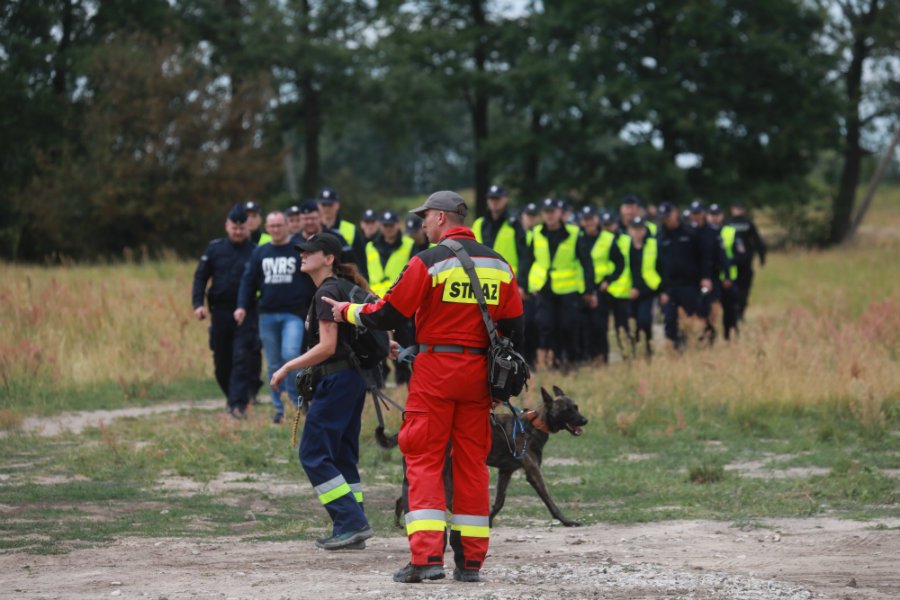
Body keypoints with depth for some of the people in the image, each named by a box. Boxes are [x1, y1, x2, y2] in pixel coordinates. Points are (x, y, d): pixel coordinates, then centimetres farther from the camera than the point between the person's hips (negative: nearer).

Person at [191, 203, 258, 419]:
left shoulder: (255, 252, -1)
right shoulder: (215, 249, 5)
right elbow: (201, 277, 7)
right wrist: (198, 303, -6)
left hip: (246, 314, -3)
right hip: (220, 312, 3)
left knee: (242, 358, -12)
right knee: (222, 361, 8)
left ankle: (239, 403, -13)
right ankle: (231, 397, 27)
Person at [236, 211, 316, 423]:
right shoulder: (260, 253, 11)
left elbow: (315, 279, 3)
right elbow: (248, 281, 11)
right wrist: (242, 306, -2)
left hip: (294, 314, -4)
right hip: (268, 314, 4)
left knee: (290, 354, -22)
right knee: (274, 364, 6)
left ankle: (295, 396, -3)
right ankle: (279, 408, 13)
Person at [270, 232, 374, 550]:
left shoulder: (327, 293, -15)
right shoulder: (342, 289, 15)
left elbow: (327, 347, -21)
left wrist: (287, 368, -17)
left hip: (336, 380, -10)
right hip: (353, 379, 10)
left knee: (313, 454, -7)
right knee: (342, 455, 13)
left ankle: (352, 522, -11)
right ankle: (351, 529, 13)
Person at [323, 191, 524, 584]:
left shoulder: (429, 262, -8)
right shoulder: (499, 265, 9)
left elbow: (389, 314, -7)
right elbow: (514, 328, 11)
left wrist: (348, 312, 11)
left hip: (436, 369, -5)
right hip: (478, 373, 5)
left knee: (424, 461, -2)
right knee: (472, 463, 10)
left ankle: (427, 557, -13)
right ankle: (471, 561, 10)